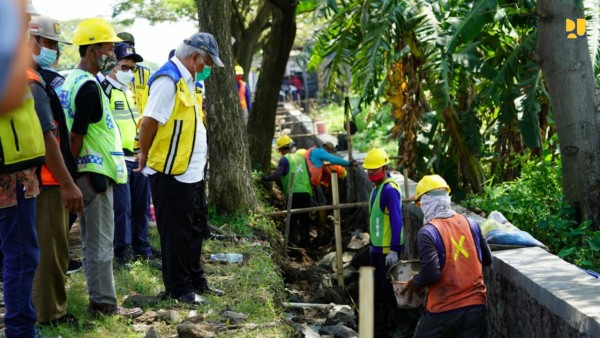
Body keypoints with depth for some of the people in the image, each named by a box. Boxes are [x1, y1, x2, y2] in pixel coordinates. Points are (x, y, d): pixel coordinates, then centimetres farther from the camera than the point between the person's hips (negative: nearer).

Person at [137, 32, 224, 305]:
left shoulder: (189, 81, 15)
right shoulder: (168, 80, -18)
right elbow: (149, 121, -21)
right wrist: (144, 156, -9)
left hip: (192, 170, 10)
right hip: (171, 172, -10)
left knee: (195, 228, 18)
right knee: (176, 233, 0)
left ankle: (195, 280, 30)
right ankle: (178, 288, 10)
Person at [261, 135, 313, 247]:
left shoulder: (284, 159, -3)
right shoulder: (301, 157, 14)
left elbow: (277, 175, -16)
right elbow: (308, 175, 16)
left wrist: (264, 178, -4)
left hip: (293, 193, -5)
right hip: (306, 192, 5)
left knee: (292, 220, 0)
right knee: (304, 219, 13)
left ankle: (293, 242, -5)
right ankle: (305, 241, 15)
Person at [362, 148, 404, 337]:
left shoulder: (390, 190, -17)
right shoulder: (377, 188, 12)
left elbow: (396, 221, -21)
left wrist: (394, 250, -23)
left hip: (388, 250, -10)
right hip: (377, 248, 10)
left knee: (389, 290, -3)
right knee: (377, 289, 16)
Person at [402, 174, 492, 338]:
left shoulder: (427, 233, -13)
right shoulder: (470, 224, 3)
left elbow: (430, 273, -20)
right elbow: (487, 260, 13)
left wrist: (415, 282, -1)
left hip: (444, 309, -4)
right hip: (475, 305, 4)